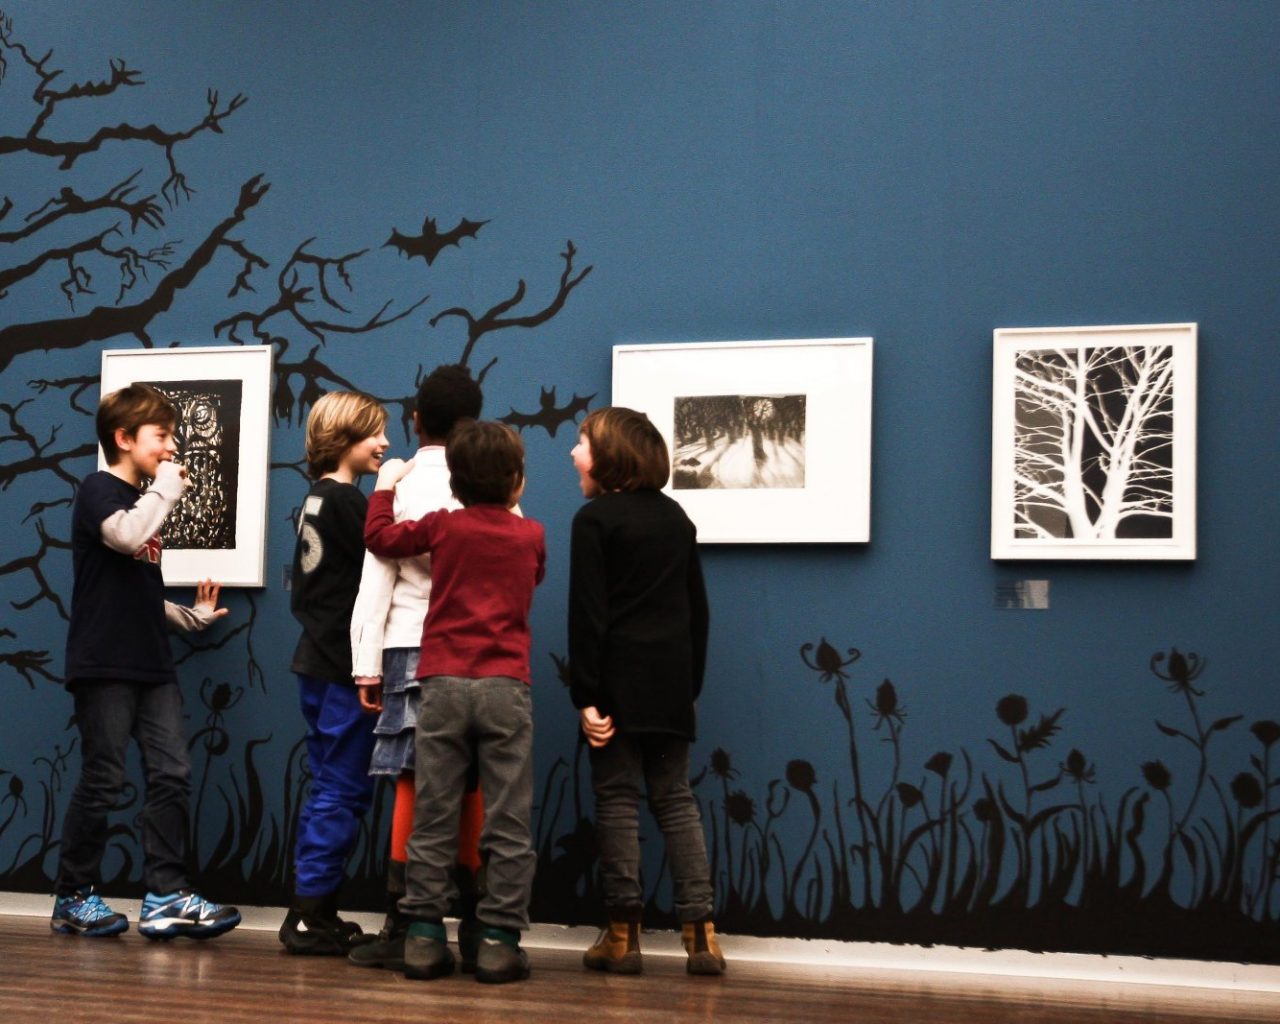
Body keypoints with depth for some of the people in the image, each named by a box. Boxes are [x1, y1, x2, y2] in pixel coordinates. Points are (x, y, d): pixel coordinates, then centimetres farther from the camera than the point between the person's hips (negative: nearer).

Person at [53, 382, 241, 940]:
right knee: (103, 779, -4)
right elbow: (127, 537, -27)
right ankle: (73, 898, 9)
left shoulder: (143, 502, 20)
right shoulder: (98, 489, -4)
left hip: (152, 665, 8)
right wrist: (166, 487, -14)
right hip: (104, 665, -8)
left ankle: (166, 895, 2)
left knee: (171, 774, 0)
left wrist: (190, 616, 16)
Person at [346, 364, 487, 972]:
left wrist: (367, 664, 2)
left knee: (413, 788, -1)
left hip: (411, 648, -1)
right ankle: (472, 933, 7)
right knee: (470, 793, 3)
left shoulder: (396, 486, 2)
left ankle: (401, 932, -2)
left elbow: (376, 582, -1)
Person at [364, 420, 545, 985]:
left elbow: (380, 537, 18)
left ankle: (424, 936, 5)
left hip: (442, 683, 1)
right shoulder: (531, 535, 8)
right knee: (507, 823, 1)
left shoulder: (443, 526, 5)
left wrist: (384, 487, 34)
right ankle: (498, 941, -1)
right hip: (505, 685, -1)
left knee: (432, 818, 4)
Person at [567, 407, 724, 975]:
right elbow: (697, 607, 14)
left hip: (619, 679, -5)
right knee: (675, 799, 8)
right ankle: (700, 930, 2)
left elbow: (587, 613, -12)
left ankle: (623, 933, 3)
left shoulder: (595, 519, -6)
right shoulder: (676, 518, 13)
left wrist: (585, 694, -12)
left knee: (618, 800, 1)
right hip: (672, 681, 5)